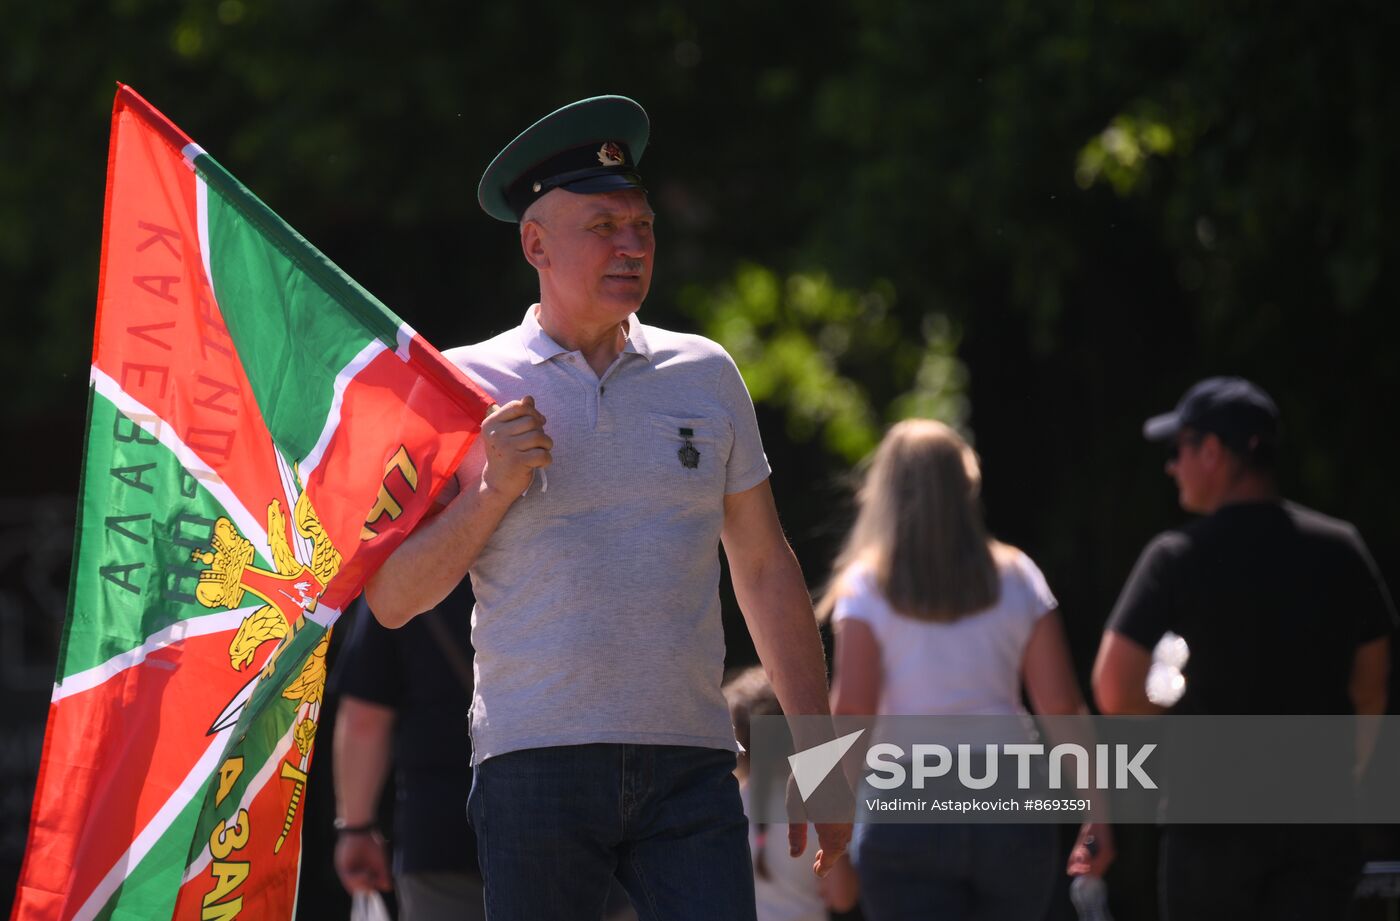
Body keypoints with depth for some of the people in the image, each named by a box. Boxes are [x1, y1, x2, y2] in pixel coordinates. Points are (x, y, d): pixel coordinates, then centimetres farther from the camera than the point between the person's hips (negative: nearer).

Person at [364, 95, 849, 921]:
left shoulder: (705, 375, 13)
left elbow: (766, 571, 18)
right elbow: (393, 599, 3)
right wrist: (494, 488, -11)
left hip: (690, 766, 2)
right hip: (536, 759, -2)